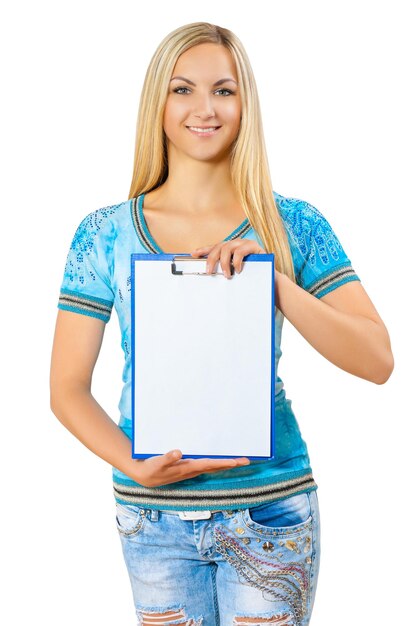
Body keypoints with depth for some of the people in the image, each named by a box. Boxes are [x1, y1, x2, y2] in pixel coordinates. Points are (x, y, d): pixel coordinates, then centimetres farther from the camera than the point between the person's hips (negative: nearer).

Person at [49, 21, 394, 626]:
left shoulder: (293, 226, -3)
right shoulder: (105, 234, -2)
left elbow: (377, 361, -10)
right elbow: (68, 387, 0)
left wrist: (275, 279, -22)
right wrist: (137, 465, -16)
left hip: (271, 506, 0)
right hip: (155, 515, 1)